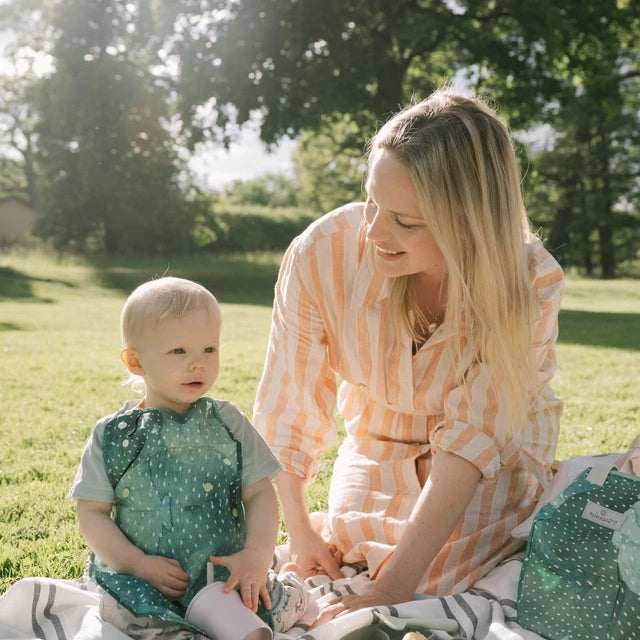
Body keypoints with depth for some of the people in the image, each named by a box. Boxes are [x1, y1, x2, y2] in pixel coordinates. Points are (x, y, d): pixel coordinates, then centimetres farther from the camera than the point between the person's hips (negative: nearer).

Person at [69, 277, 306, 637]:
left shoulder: (228, 422, 6)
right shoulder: (113, 435, 2)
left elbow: (260, 493, 3)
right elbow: (91, 512, 2)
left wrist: (258, 554, -14)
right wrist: (138, 563, -11)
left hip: (227, 574, 1)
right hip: (143, 580, -1)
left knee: (290, 600, -22)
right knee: (121, 610, -32)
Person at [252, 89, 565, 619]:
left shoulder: (531, 284, -30)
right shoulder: (322, 255, -29)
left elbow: (470, 441, -30)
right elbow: (286, 407, -16)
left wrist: (393, 590, -35)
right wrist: (300, 530, -8)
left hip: (491, 471, -1)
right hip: (377, 454, 2)